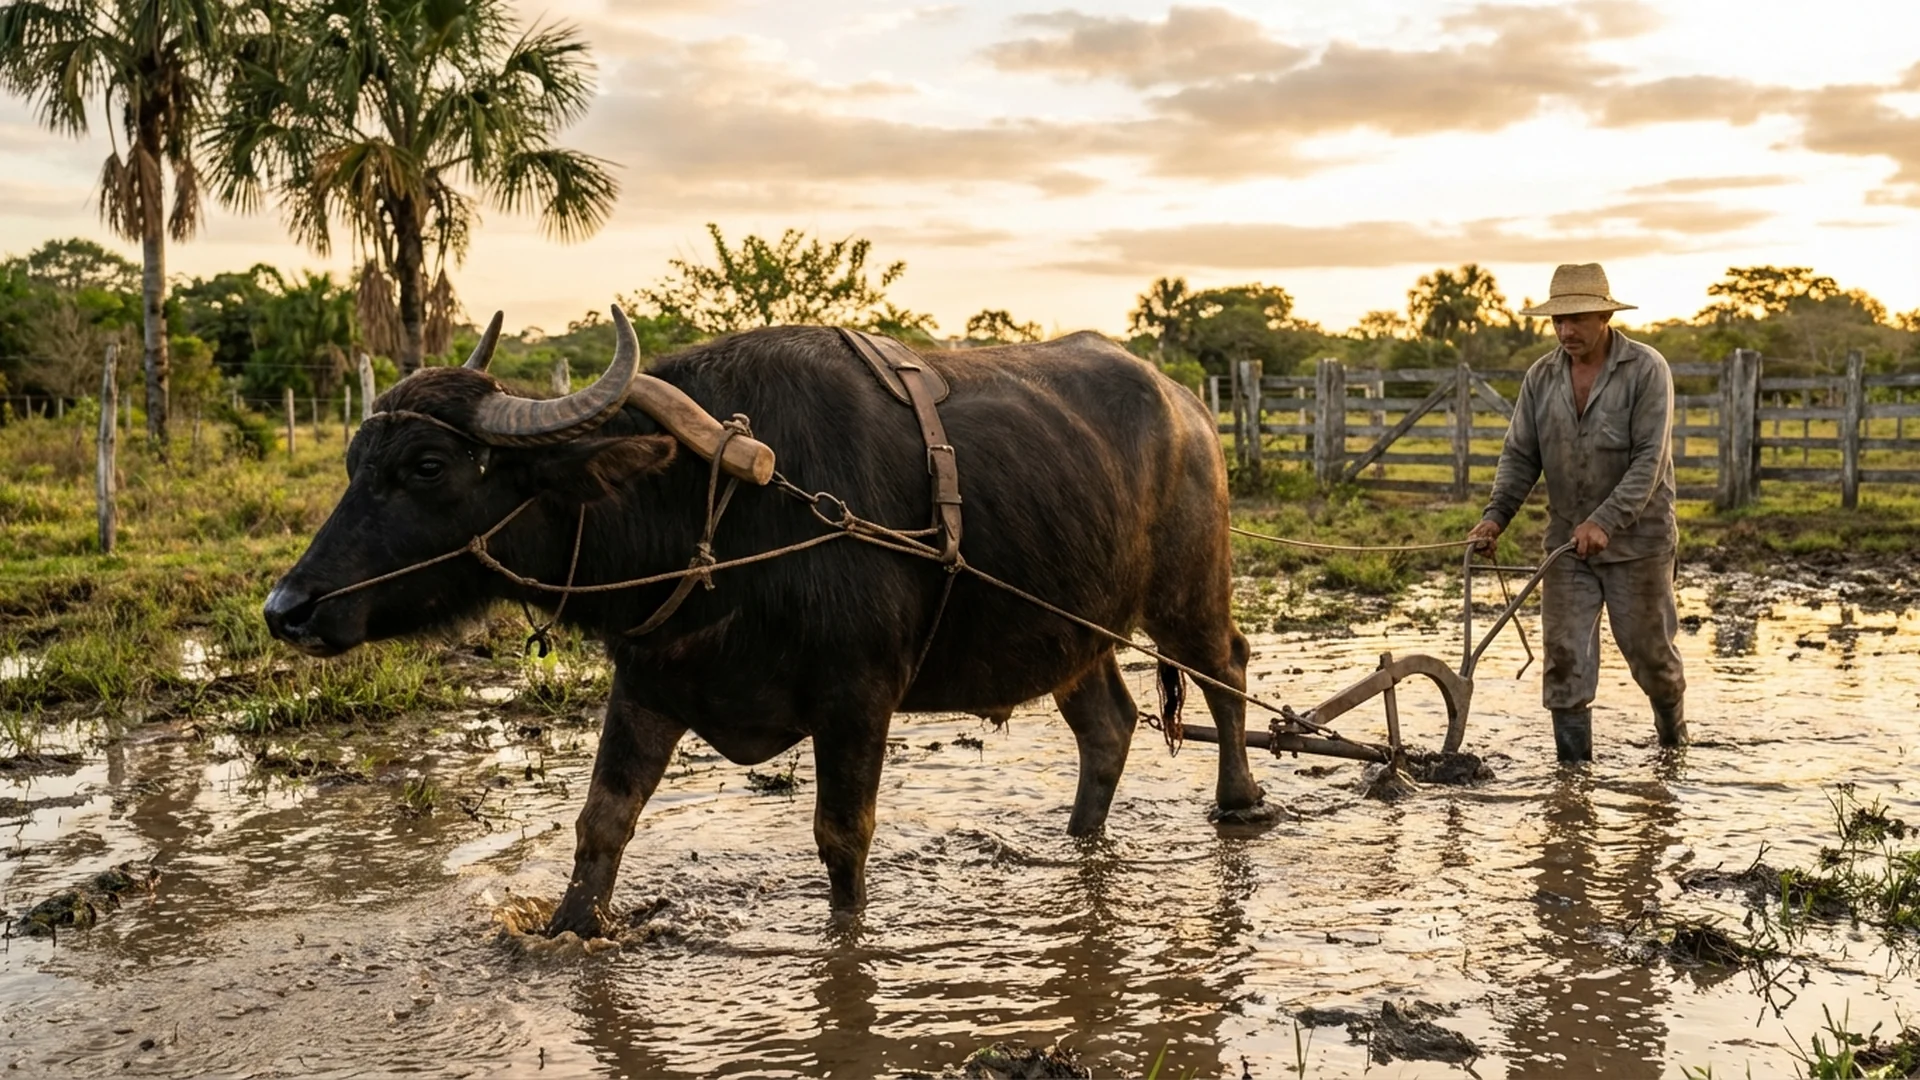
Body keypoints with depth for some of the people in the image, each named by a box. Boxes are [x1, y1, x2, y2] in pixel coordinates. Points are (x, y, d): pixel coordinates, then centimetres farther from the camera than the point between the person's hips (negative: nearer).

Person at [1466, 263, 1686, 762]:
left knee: (1649, 651, 10)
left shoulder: (1646, 369, -10)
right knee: (1564, 659, -2)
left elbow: (1649, 459, -17)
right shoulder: (1541, 376, 4)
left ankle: (1675, 748, 35)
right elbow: (1520, 456, 5)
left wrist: (1604, 520, -28)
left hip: (1636, 539, -3)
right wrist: (1496, 515, -10)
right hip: (1566, 542, 4)